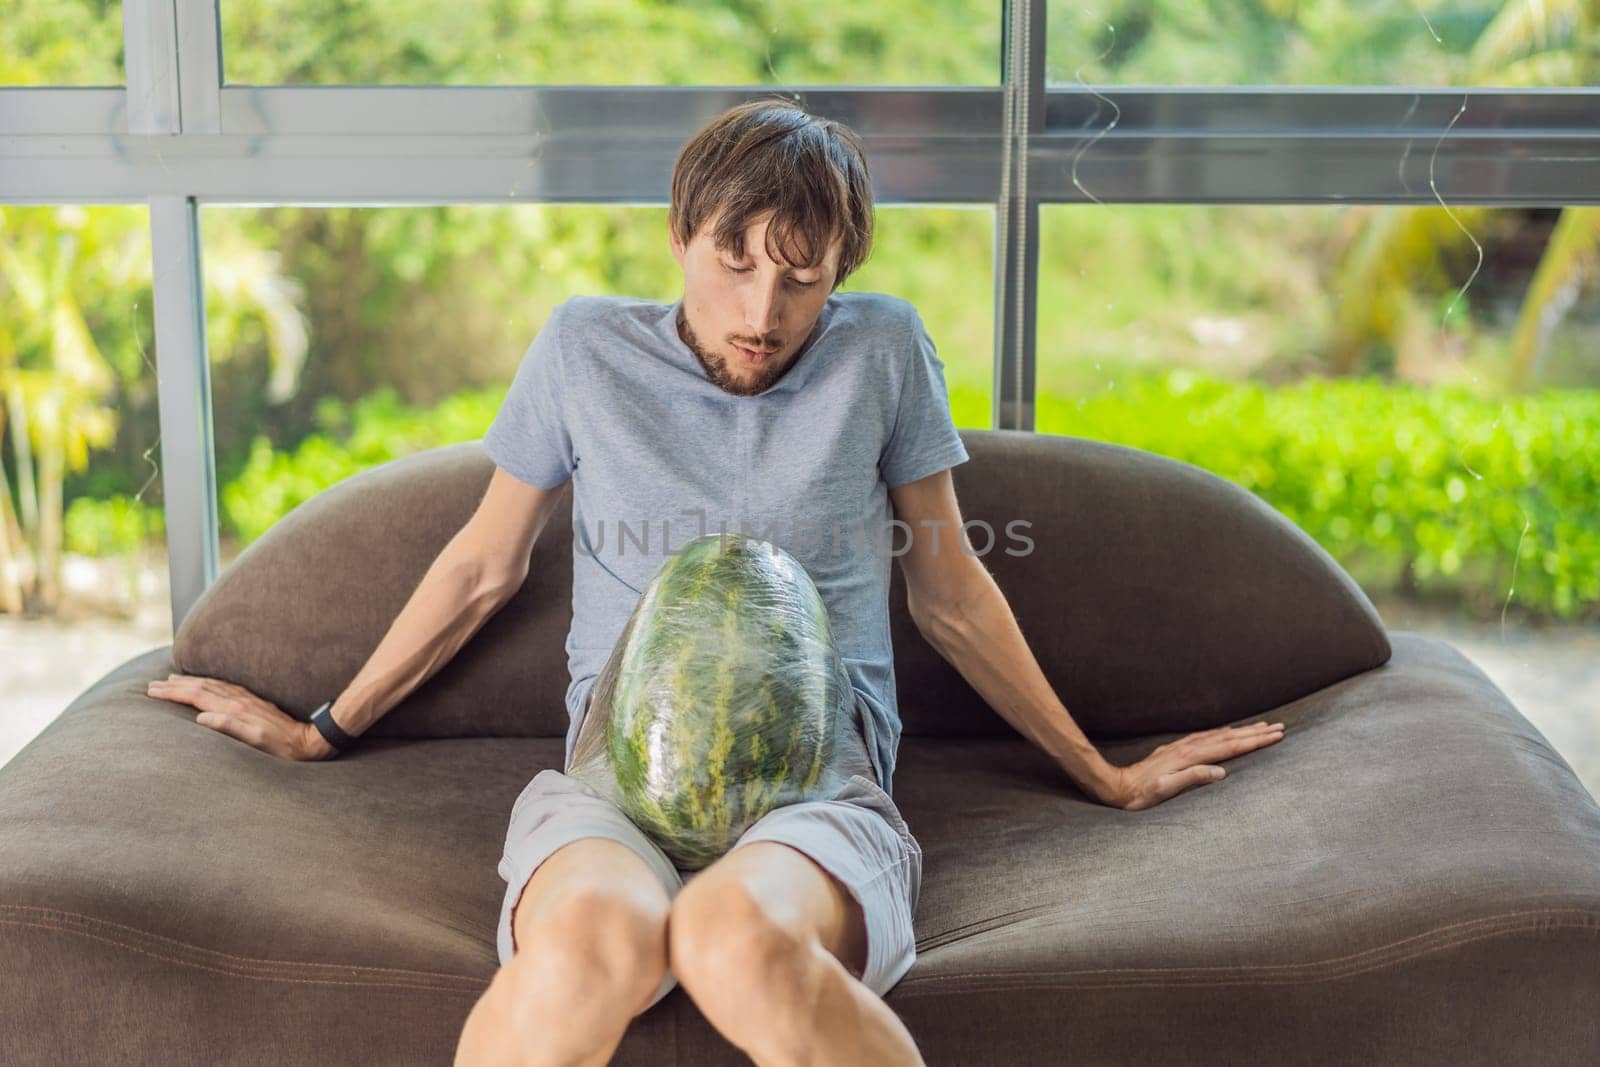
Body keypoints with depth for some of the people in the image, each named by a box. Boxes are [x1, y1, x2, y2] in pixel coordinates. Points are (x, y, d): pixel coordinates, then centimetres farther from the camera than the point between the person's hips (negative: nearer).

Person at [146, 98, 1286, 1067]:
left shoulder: (882, 350, 9)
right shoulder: (585, 345, 10)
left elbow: (949, 594, 19)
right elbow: (485, 565, 21)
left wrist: (1101, 775, 23)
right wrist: (322, 730, 26)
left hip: (820, 777, 0)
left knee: (735, 934, -39)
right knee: (596, 937, -39)